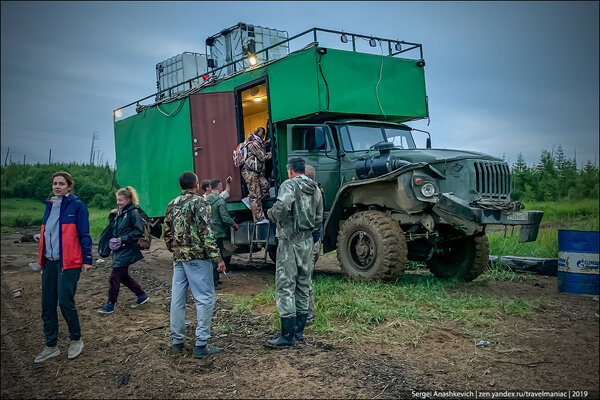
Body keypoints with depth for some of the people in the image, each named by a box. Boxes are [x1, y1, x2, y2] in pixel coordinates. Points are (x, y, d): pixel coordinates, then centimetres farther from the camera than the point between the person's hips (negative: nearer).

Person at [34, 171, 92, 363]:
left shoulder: (77, 206, -6)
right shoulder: (49, 205, 13)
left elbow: (84, 234, -7)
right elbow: (44, 232, 19)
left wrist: (87, 259, -11)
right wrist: (41, 258, 18)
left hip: (69, 262, -6)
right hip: (49, 262, 7)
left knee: (65, 301, -8)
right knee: (47, 305, 7)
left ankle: (76, 340, 14)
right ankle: (51, 346, 20)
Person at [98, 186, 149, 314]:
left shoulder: (133, 212, -14)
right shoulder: (119, 212, 11)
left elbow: (139, 231, -17)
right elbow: (114, 228, 21)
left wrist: (124, 239, -19)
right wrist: (112, 215, 5)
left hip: (127, 250, -9)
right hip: (119, 250, 9)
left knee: (114, 277, -4)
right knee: (123, 276, 15)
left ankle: (110, 305, 7)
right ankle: (142, 295, 28)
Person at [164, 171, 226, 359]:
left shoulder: (171, 205, 13)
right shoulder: (199, 202, -8)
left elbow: (167, 234, 17)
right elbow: (205, 233, -15)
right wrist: (217, 258, -13)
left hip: (178, 258, 7)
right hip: (197, 257, -7)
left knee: (177, 299, 11)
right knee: (205, 299, -2)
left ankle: (177, 341, 20)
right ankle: (201, 345, -3)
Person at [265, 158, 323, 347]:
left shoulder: (290, 184, -10)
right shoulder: (315, 188, 12)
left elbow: (282, 205, -29)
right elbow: (318, 218, 17)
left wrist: (272, 214, -10)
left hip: (289, 242, -7)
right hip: (307, 241, 8)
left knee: (285, 287, -5)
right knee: (303, 285, 14)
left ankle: (287, 335, -4)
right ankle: (299, 330, 23)